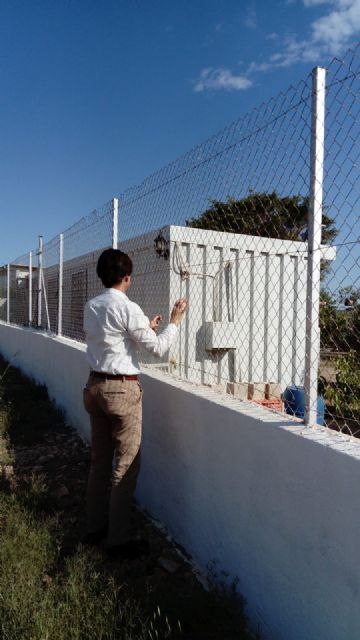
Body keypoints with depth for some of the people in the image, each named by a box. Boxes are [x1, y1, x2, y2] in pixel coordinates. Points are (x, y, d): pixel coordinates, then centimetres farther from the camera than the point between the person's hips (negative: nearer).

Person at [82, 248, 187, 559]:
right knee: (126, 464, 3)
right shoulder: (127, 308, -15)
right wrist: (174, 321, 2)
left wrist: (145, 328, 22)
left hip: (95, 385, 8)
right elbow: (159, 348, -12)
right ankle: (119, 539, 13)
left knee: (100, 460, 17)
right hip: (122, 389, -8)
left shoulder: (91, 307, 9)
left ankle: (96, 527, 30)